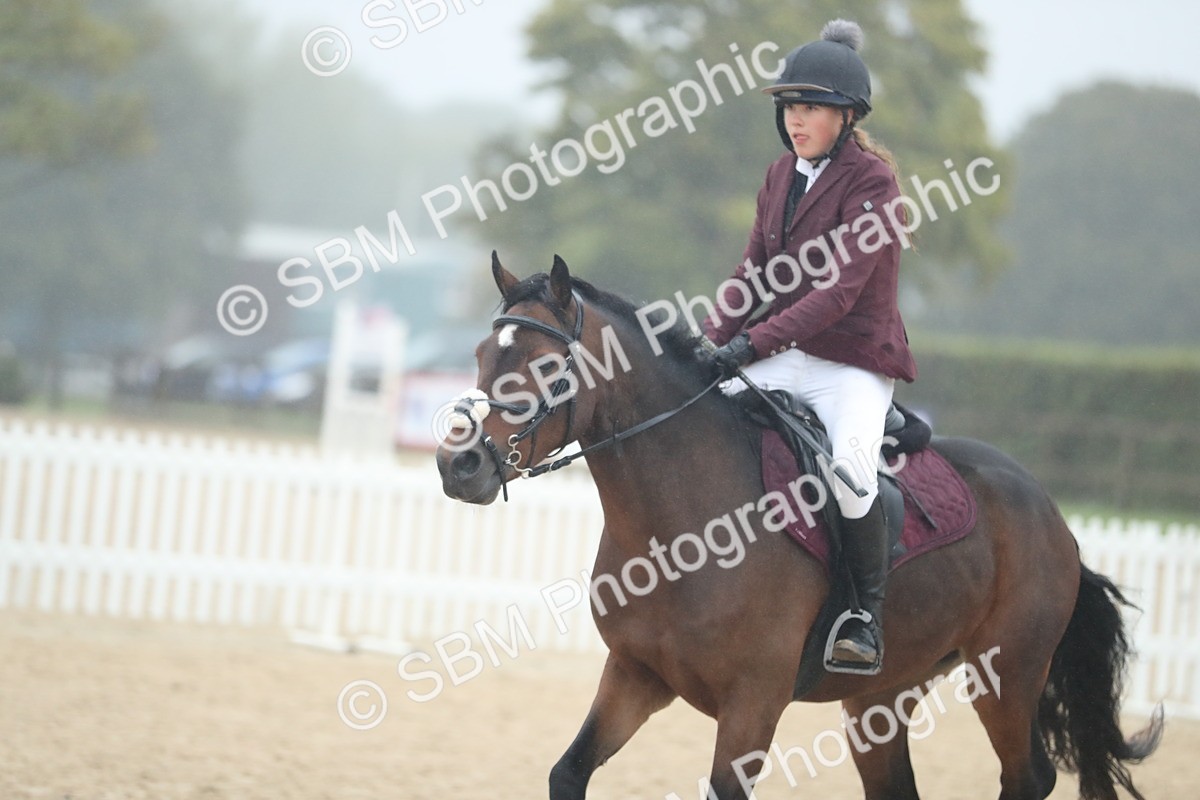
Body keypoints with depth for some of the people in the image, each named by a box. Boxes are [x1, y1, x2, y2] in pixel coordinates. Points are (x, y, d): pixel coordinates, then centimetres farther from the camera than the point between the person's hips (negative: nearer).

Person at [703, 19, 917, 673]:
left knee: (849, 469, -33)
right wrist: (708, 344, -4)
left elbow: (839, 290, -20)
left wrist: (754, 343, -28)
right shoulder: (782, 178, 12)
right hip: (781, 358, 7)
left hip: (853, 362, -7)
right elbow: (752, 276, 13)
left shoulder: (871, 180, -11)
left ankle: (867, 615, -15)